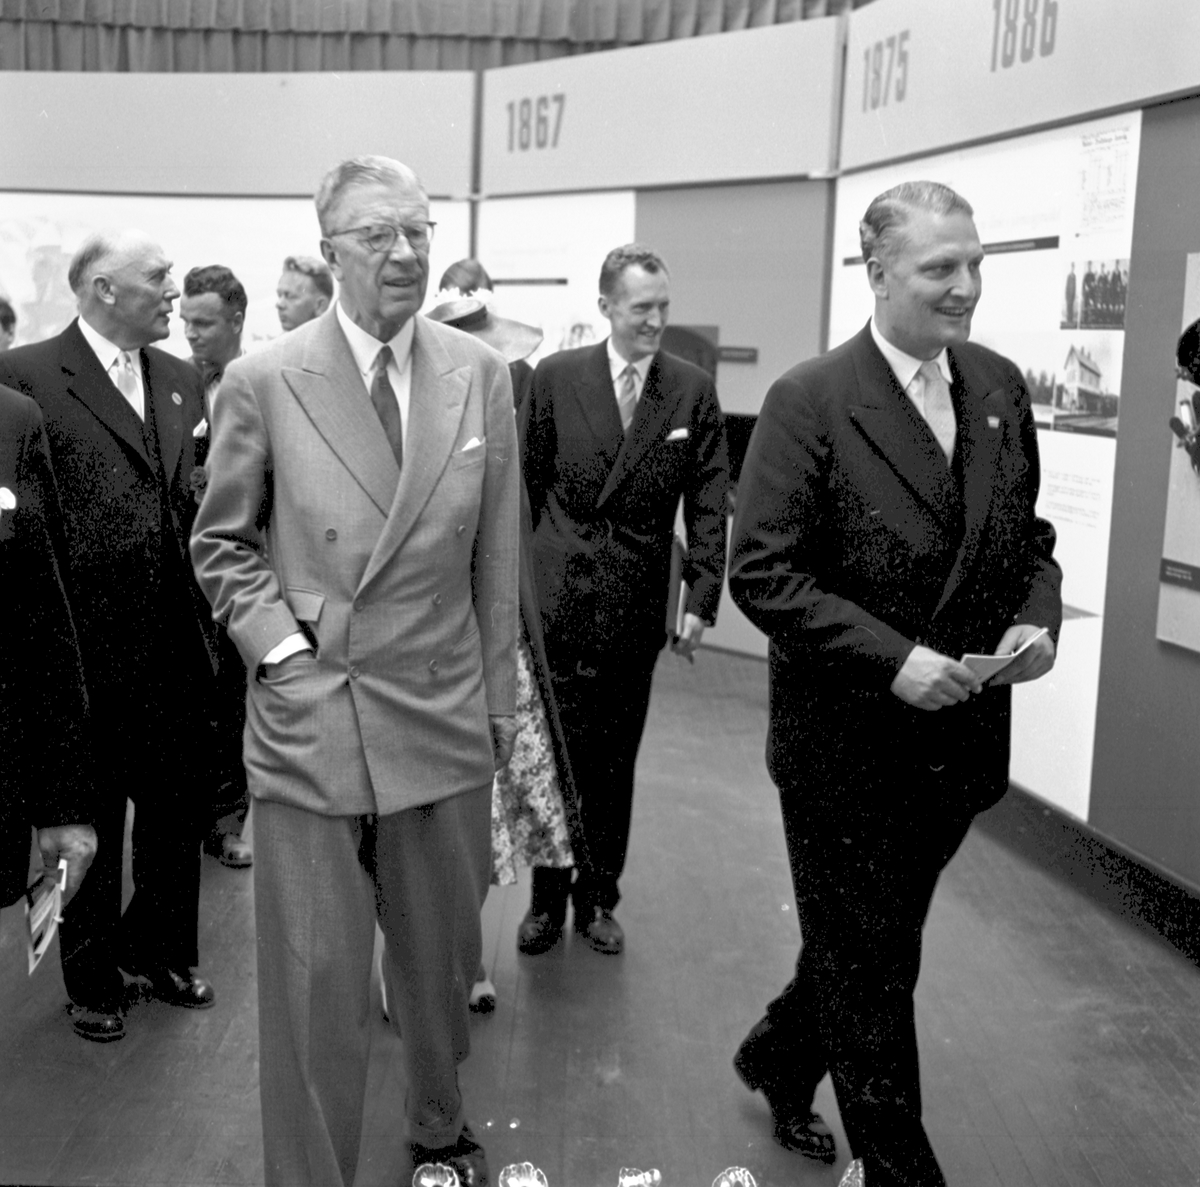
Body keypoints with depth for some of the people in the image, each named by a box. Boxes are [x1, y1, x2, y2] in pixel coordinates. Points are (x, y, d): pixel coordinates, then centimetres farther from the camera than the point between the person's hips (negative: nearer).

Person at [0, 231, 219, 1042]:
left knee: (180, 805, 15)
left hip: (177, 638, 5)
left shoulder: (181, 380, 10)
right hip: (88, 642, -5)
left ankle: (160, 950, 36)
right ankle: (93, 977, 30)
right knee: (92, 816, 11)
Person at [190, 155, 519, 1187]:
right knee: (315, 977, 2)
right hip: (309, 718, -2)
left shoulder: (482, 375, 2)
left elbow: (497, 559, 6)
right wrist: (281, 645, -9)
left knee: (442, 956, 18)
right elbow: (221, 543, 5)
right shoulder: (262, 383, -5)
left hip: (443, 718, 3)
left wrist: (499, 702, 7)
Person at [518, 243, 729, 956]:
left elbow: (709, 503, 1)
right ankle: (548, 900, 19)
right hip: (558, 596, -1)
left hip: (637, 604, 1)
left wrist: (702, 599, -6)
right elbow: (526, 484, 5)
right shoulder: (557, 377, 0)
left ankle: (599, 899, 24)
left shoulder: (693, 390, 1)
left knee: (615, 760, 10)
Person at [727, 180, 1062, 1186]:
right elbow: (761, 573, -16)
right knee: (870, 970, 9)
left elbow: (1026, 535, 14)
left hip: (962, 740, 6)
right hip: (849, 746, -6)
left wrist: (1038, 615, -6)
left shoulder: (1000, 387, 4)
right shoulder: (811, 402, -14)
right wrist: (893, 659, -23)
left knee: (874, 949, 22)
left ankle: (778, 1060, 48)